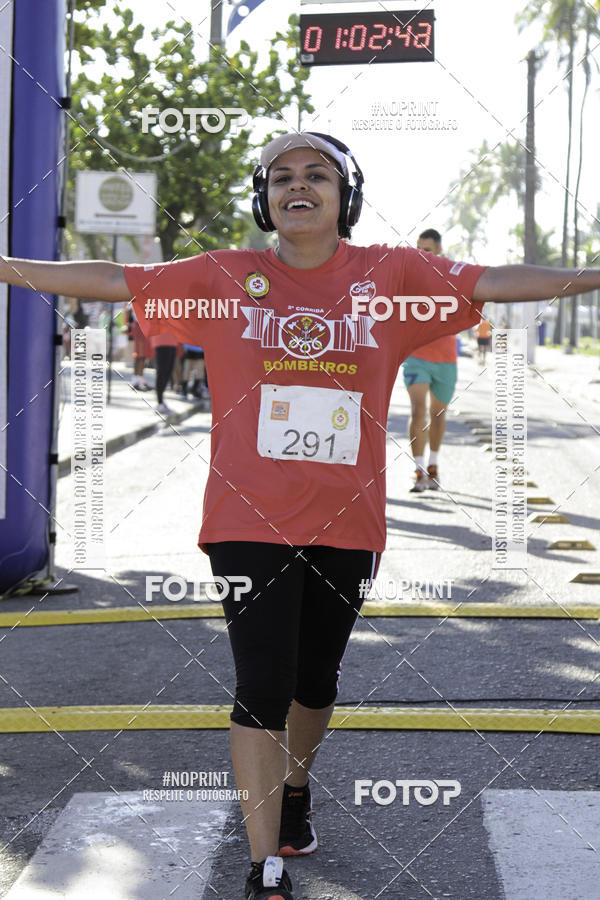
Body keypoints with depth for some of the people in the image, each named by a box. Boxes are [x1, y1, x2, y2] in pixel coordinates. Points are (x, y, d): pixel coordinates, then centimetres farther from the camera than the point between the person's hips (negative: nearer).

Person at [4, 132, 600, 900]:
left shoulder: (392, 276, 1)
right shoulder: (226, 278, -1)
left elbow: (494, 282, -2)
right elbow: (115, 281, 0)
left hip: (347, 522, 2)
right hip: (249, 520, -2)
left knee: (316, 678, 17)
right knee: (263, 687, -5)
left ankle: (295, 789, 47)